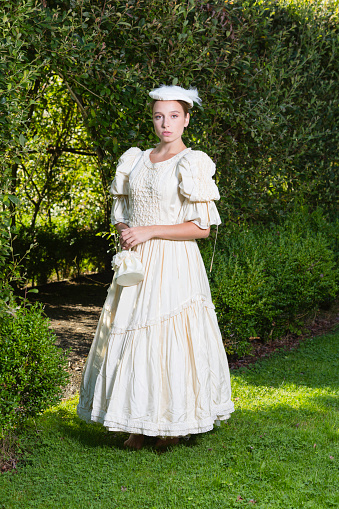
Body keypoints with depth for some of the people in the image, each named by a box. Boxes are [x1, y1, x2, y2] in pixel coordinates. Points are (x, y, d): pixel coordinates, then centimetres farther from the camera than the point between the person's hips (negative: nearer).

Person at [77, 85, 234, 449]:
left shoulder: (192, 164, -5)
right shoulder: (135, 160, 12)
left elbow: (201, 227, -10)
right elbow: (121, 215, 18)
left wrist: (151, 231, -14)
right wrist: (125, 236, -5)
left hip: (174, 264, -5)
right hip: (136, 263, 5)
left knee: (171, 336, -4)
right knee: (132, 335, 4)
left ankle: (176, 422, 11)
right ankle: (140, 424, 14)